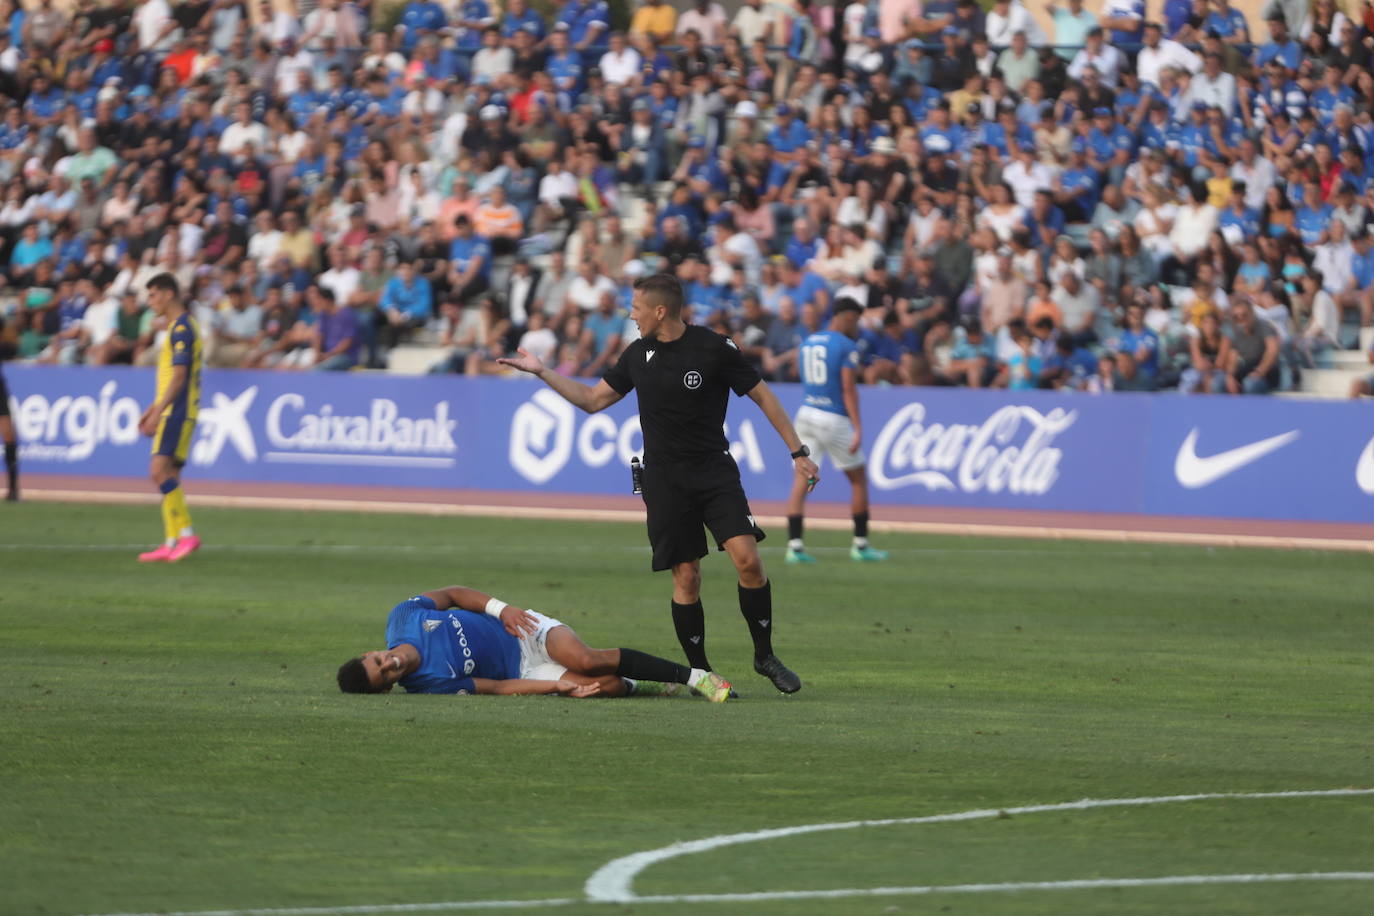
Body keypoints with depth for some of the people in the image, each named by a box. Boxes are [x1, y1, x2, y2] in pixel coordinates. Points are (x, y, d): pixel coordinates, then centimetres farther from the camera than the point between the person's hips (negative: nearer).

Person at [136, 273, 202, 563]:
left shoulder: (181, 329, -12)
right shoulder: (180, 327, 19)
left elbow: (178, 376, -18)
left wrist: (157, 413, -20)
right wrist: (153, 409, 25)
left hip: (177, 411, -10)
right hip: (175, 412, 10)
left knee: (160, 470, -17)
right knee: (168, 474, 7)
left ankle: (186, 534, -19)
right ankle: (171, 543, 5)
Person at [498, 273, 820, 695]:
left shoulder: (714, 348, -7)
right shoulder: (638, 355, 7)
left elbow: (762, 395, 0)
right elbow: (593, 399, 20)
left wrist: (798, 451, -2)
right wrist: (541, 372, 15)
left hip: (715, 470, -3)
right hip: (664, 480, 3)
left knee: (746, 557, -17)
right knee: (686, 576, -3)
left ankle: (764, 656, -3)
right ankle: (700, 672, 7)